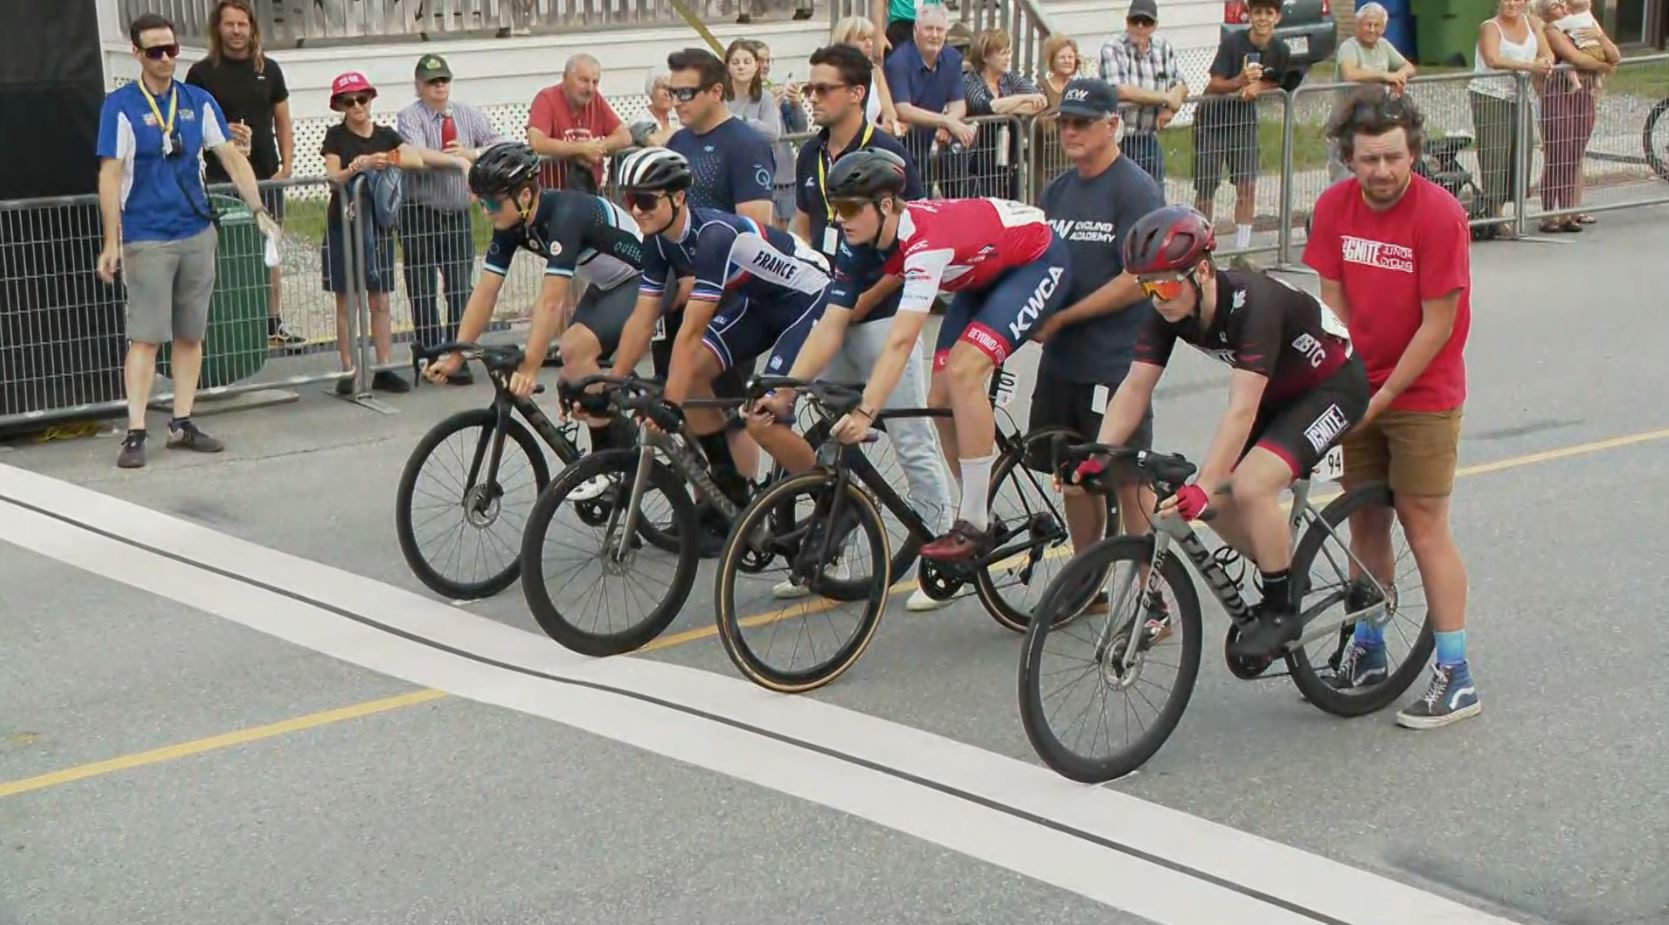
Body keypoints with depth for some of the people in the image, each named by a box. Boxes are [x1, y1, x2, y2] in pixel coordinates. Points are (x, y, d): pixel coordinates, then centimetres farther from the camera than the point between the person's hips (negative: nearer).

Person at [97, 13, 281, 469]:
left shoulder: (199, 102, 7)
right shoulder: (121, 106, -5)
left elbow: (232, 157, 7)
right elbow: (110, 175, -7)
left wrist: (259, 210, -3)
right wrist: (111, 243, -11)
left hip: (197, 232, 5)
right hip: (146, 238, -4)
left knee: (190, 334, 8)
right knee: (146, 337, -7)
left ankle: (182, 423, 17)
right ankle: (135, 432, -4)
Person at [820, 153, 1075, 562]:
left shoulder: (925, 241, -37)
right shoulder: (876, 237, -13)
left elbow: (901, 342, -45)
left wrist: (865, 413, -52)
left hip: (1040, 260, -9)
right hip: (988, 271, 9)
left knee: (962, 371, -26)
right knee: (941, 399, -2)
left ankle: (973, 525, -19)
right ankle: (981, 518, 13)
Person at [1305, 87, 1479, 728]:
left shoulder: (1439, 214, -18)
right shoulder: (1335, 208, -2)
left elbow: (1437, 324, -16)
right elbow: (1334, 302, 1)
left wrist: (1383, 396, -14)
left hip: (1422, 395, -5)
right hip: (1362, 389, 5)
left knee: (1424, 527, -4)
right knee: (1365, 522, 10)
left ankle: (1455, 675, 2)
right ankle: (1367, 654, 24)